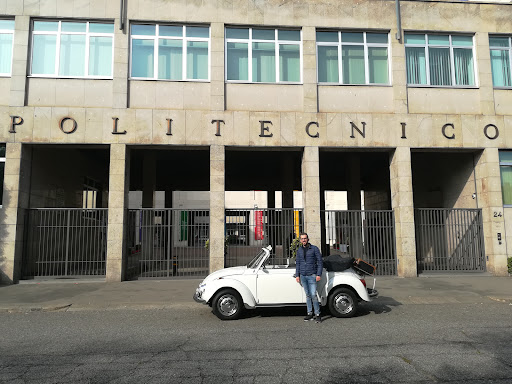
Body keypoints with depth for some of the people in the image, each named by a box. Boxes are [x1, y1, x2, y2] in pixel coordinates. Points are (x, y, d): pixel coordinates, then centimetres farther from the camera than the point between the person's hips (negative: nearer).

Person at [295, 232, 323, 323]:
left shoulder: (314, 249, -1)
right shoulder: (299, 250, 12)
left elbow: (320, 262, -2)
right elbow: (297, 263, 18)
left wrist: (319, 274, -9)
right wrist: (297, 275, 10)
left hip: (312, 275, -4)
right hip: (303, 276, 4)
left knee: (313, 295, -9)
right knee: (308, 295, 9)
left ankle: (317, 314, 0)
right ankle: (309, 313, 16)